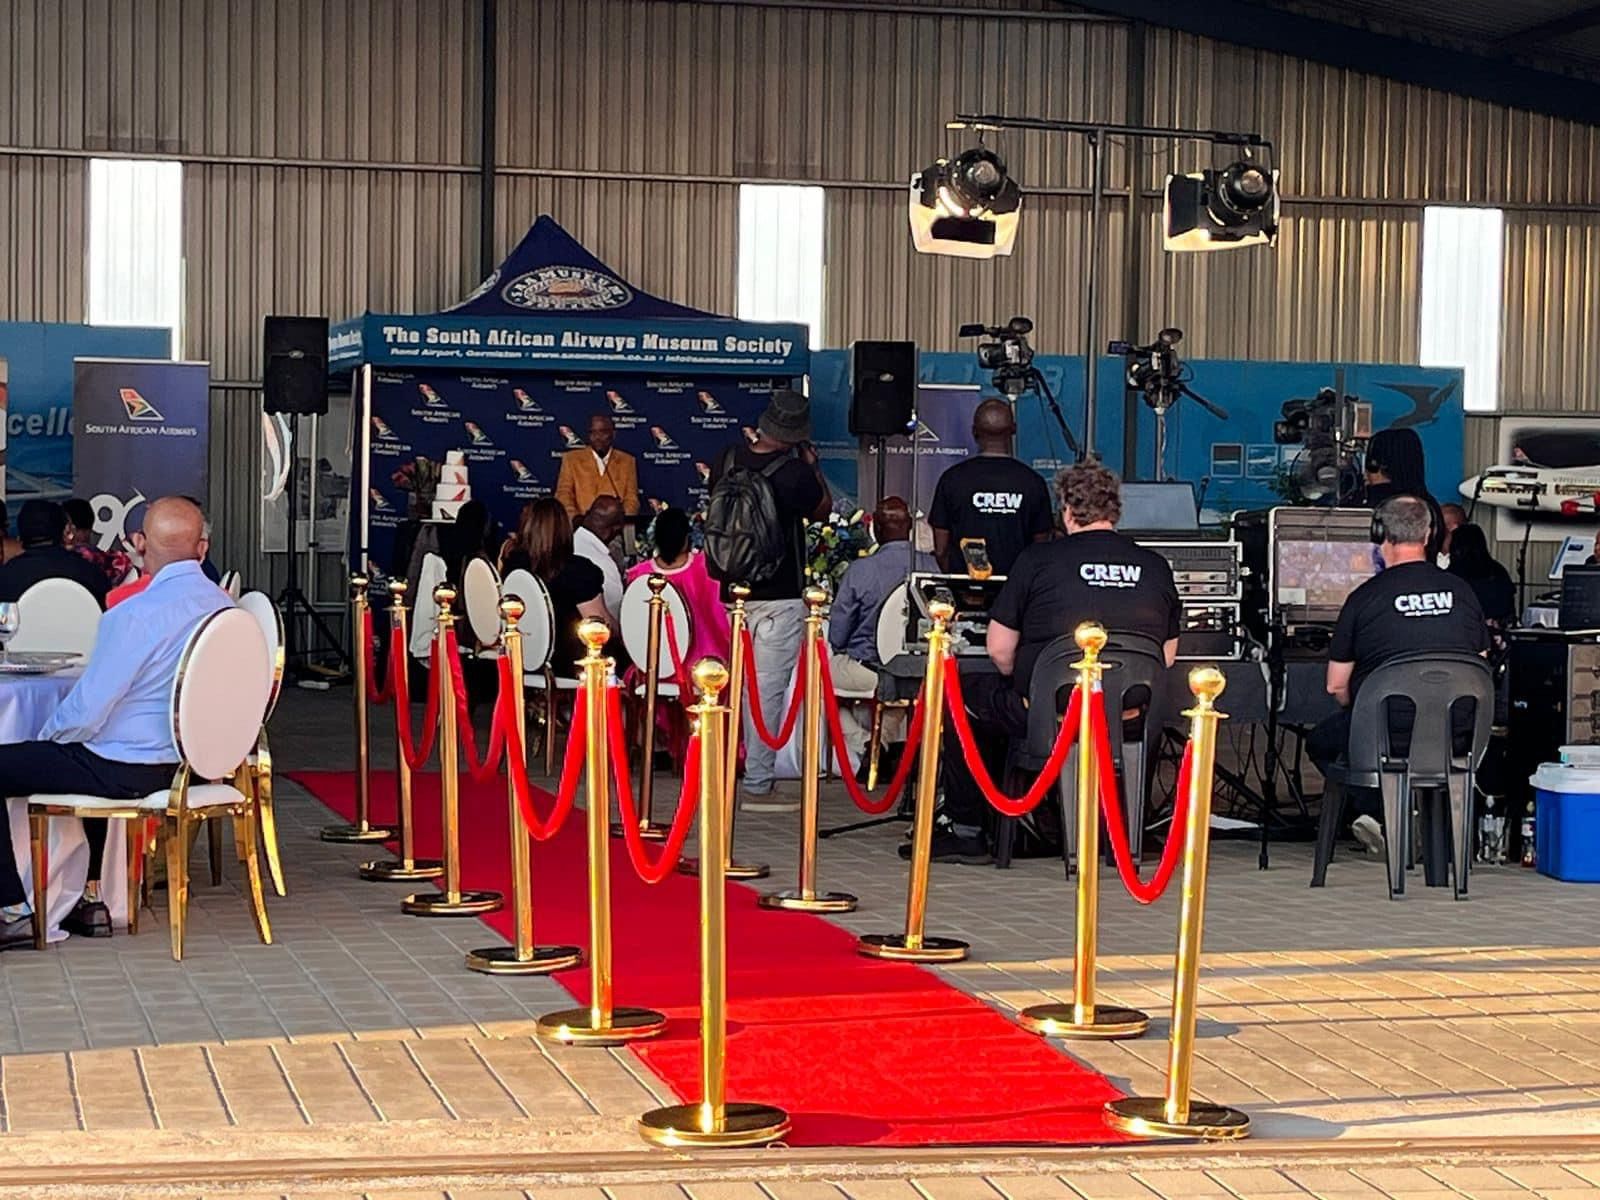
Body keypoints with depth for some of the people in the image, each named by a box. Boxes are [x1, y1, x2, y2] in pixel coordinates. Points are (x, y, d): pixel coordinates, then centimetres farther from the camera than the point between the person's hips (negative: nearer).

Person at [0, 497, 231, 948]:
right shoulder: (226, 606, 0)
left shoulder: (135, 615, -25)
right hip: (189, 758, 8)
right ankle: (92, 898, 36)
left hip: (127, 770, -8)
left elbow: (87, 711, -21)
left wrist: (48, 737, 2)